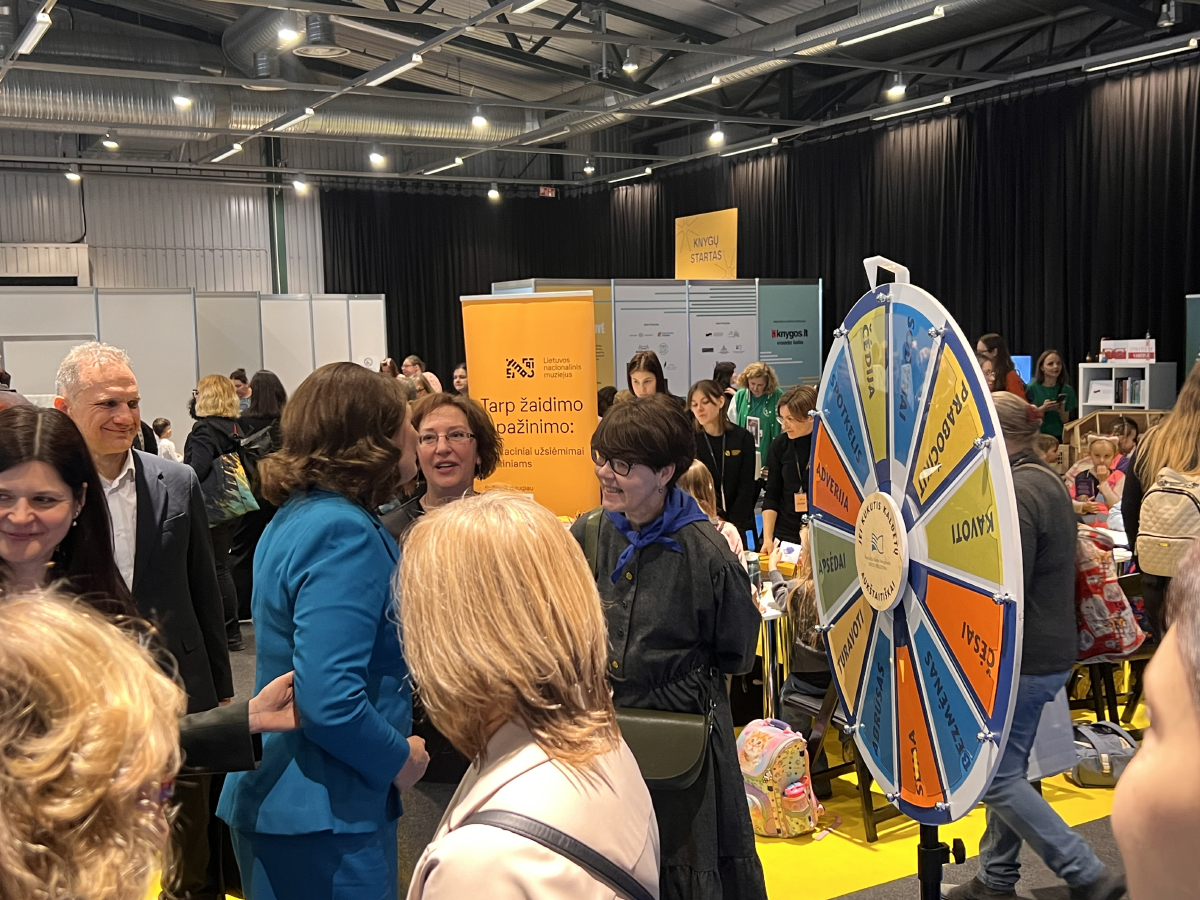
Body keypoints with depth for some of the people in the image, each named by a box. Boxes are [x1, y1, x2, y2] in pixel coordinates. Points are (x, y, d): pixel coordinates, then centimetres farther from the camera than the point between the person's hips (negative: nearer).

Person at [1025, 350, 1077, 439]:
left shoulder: (1067, 390, 5)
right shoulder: (1031, 388, -3)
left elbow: (1067, 421, 6)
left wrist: (1061, 411, -13)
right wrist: (1042, 409, -17)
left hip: (1060, 437, 2)